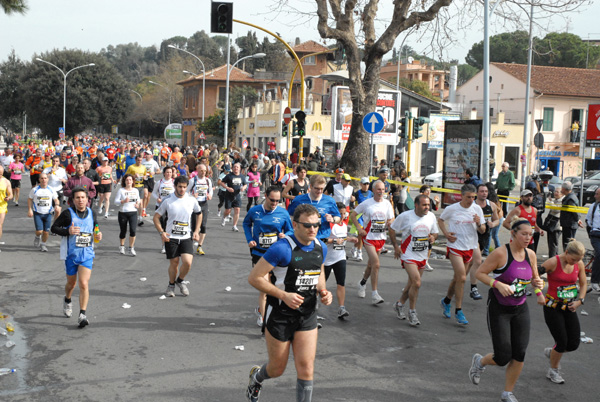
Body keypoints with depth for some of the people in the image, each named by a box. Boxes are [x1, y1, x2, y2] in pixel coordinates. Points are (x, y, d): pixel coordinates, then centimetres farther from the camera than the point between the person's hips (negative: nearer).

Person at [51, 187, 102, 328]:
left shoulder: (92, 214, 5)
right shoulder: (68, 213, -8)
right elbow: (54, 227, -4)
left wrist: (98, 235, -1)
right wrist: (68, 231, -21)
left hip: (87, 254, 1)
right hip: (71, 254, -1)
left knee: (84, 284, -12)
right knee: (72, 283, 16)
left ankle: (82, 315, -11)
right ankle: (67, 301, 49)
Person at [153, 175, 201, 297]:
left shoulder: (192, 200, 0)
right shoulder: (168, 201, -5)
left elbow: (199, 214, 17)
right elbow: (156, 217, 3)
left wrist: (196, 231, 8)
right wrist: (161, 232, -10)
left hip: (186, 238, 1)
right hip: (171, 238, -1)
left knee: (187, 262, -14)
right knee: (174, 263, 4)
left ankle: (180, 281, 15)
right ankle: (171, 285, 30)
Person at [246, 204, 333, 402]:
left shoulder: (320, 248, 2)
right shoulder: (282, 248, -20)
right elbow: (254, 277, -18)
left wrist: (323, 291, 0)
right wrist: (284, 295, -23)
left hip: (307, 314, 5)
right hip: (280, 315, -4)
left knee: (306, 368, -3)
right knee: (277, 369, 12)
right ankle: (256, 376, 47)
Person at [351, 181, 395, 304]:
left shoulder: (387, 204, 3)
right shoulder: (366, 204, -6)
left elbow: (391, 220, 6)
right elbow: (352, 215, 3)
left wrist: (390, 223, -19)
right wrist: (359, 229, -8)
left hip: (381, 237, 4)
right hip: (369, 237, -4)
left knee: (371, 264, 17)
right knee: (376, 264, -17)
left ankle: (362, 283, 44)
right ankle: (374, 294, -12)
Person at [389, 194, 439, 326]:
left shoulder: (431, 216, 1)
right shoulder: (405, 216, -12)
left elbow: (435, 232, 16)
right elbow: (392, 229, 0)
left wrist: (433, 237, -8)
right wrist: (396, 246, -4)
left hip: (423, 256, 5)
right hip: (408, 255, -5)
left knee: (412, 283, 14)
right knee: (417, 283, -16)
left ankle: (399, 304, 37)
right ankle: (412, 312, 0)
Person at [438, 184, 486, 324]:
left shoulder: (477, 209, 2)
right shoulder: (451, 209, -5)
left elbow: (483, 231, 6)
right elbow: (440, 220, 12)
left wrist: (479, 224, -17)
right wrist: (446, 233, -4)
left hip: (471, 248, 4)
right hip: (455, 247, -4)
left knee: (458, 278, 13)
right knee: (461, 278, -15)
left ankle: (446, 301, 38)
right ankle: (458, 311, -4)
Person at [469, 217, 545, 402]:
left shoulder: (530, 255, 1)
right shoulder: (501, 253, -18)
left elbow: (534, 278, 15)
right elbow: (480, 272, -13)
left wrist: (538, 283, -8)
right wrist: (498, 284, -27)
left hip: (520, 309, 6)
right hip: (499, 309, -5)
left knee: (519, 355, 3)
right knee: (503, 357, -4)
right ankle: (479, 361, 31)